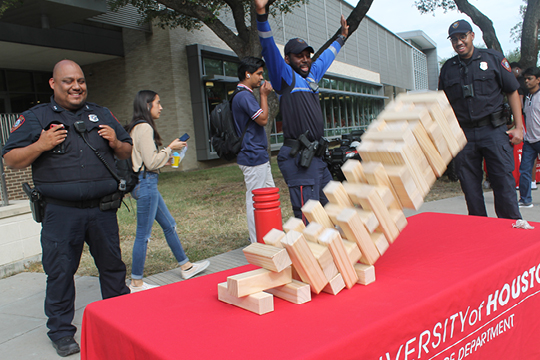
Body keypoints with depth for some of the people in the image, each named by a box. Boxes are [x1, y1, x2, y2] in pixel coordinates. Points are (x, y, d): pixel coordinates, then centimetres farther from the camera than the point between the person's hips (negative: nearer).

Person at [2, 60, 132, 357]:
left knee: (112, 266, 12)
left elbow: (127, 153, 17)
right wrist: (41, 145, -15)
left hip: (102, 208, 3)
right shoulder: (35, 118, 4)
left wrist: (115, 143, -4)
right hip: (61, 213, -2)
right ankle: (61, 332, 22)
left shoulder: (102, 115, 13)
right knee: (60, 272, 4)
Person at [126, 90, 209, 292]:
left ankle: (185, 266, 28)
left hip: (146, 183, 11)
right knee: (143, 234, -2)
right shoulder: (144, 128, -15)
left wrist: (167, 159, 17)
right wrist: (170, 148, -6)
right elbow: (151, 162, -19)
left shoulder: (138, 128, 16)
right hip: (146, 183, -11)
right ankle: (136, 283, 9)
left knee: (169, 225, 16)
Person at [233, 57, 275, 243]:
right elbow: (263, 119, -20)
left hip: (259, 157, 11)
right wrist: (264, 95, -11)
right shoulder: (244, 96, -16)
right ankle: (257, 244, 5)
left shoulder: (244, 95, 19)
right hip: (253, 157, -11)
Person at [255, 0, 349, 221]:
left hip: (315, 157, 9)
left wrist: (341, 37, 52)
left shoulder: (312, 75, 20)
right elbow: (269, 48, -16)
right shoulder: (285, 76, -1)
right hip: (299, 160, -9)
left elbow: (326, 57, 38)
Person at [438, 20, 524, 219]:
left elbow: (513, 92, 7)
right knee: (470, 188, 3)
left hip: (493, 130, -2)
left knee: (504, 182, -6)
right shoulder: (447, 68, 12)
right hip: (463, 134, 2)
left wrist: (519, 127, -1)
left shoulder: (493, 58, 6)